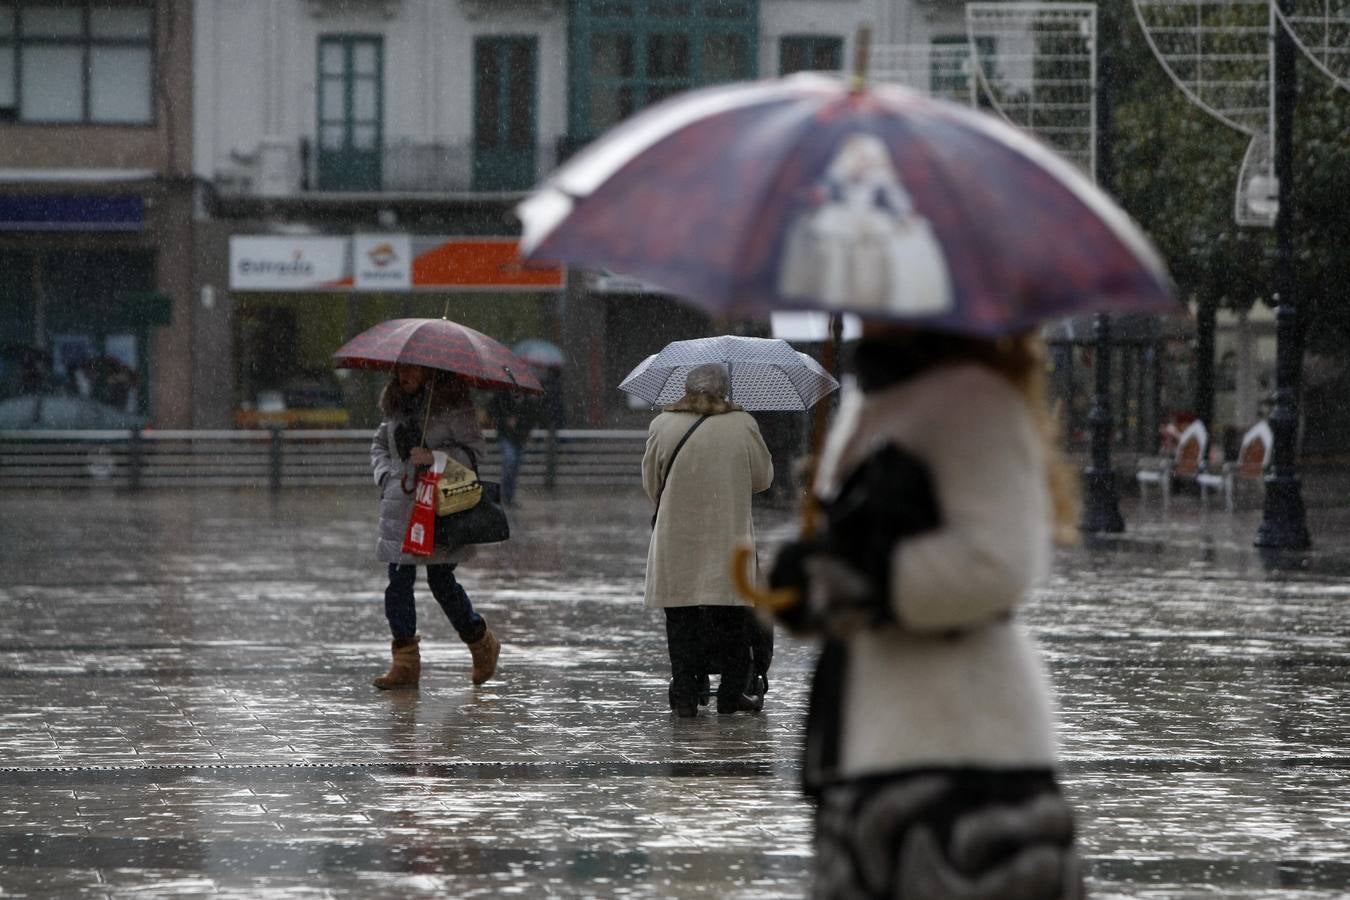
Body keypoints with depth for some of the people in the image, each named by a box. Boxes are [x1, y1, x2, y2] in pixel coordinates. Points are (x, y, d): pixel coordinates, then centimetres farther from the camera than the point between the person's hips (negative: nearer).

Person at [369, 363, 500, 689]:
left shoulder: (452, 404, -7)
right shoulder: (395, 405, 11)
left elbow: (474, 450, -9)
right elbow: (380, 443, 24)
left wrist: (435, 457, -22)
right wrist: (384, 473, 7)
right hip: (400, 501, 6)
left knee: (441, 580, -2)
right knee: (398, 579, 0)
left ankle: (481, 643, 23)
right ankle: (405, 662, 4)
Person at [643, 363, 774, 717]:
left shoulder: (662, 426, -2)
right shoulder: (743, 426, -4)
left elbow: (651, 482, 8)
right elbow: (764, 477, 9)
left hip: (676, 544, 1)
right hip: (728, 539, 0)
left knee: (681, 621, 5)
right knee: (731, 620, 8)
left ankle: (685, 695, 4)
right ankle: (731, 693, 11)